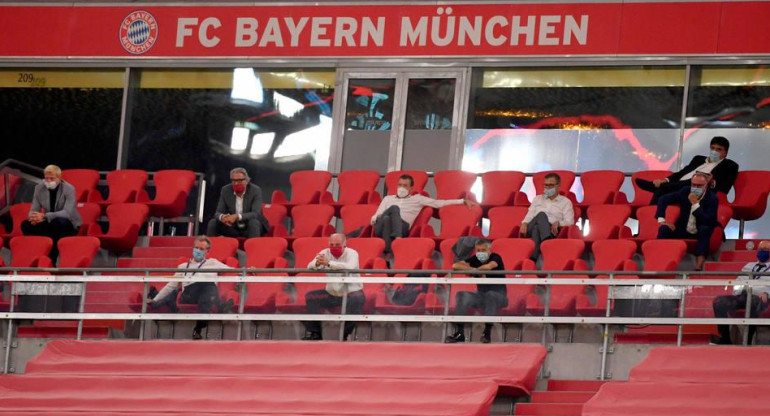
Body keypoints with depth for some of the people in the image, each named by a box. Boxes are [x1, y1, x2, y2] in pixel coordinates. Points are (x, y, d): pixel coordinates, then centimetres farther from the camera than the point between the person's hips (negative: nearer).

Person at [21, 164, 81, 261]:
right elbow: (34, 209, -4)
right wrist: (34, 217, -32)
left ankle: (51, 260, -31)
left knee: (59, 222, -39)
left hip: (68, 225, -4)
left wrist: (44, 216, -41)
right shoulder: (39, 188, -4)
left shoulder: (69, 189, -17)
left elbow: (67, 213, -29)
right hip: (50, 223, 4)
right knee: (26, 224, -21)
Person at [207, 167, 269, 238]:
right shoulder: (225, 190, -4)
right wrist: (222, 217, -33)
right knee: (213, 223, -17)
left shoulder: (255, 190, -14)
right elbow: (218, 213, -6)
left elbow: (256, 214, -24)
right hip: (233, 228, 3)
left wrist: (237, 216, -40)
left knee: (253, 222, -35)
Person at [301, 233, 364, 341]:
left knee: (357, 299, -35)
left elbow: (349, 267, -38)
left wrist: (329, 263, -50)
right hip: (332, 294, 4)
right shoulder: (325, 253, -2)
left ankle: (345, 334, -27)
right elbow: (310, 267, -17)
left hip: (350, 292, -4)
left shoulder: (352, 253, -13)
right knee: (310, 297, -11)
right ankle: (315, 333, -5)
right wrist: (317, 264, -43)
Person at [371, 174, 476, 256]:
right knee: (394, 207, -32)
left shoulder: (417, 199, 27)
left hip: (401, 227, -1)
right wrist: (377, 218, -2)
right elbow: (374, 218, 25)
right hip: (382, 227, 1)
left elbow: (439, 203, 20)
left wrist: (463, 201, 12)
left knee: (395, 208, -32)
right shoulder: (388, 199, 33)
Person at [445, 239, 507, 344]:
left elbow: (489, 266, -34)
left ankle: (487, 332, -32)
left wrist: (476, 269, -15)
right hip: (481, 296, 5)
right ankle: (459, 332, -22)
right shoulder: (475, 259, 3)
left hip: (498, 296, -5)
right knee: (462, 295, -19)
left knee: (490, 295, -38)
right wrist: (474, 270, -20)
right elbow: (455, 265, -8)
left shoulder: (496, 258, -9)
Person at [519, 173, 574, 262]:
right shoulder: (538, 199, 31)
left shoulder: (566, 202, 19)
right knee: (541, 215, -34)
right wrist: (524, 223, -5)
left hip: (551, 231, -2)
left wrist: (558, 223, -17)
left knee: (537, 229, -39)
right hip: (533, 228, 2)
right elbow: (529, 215, 20)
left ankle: (532, 259, -59)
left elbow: (569, 221, 6)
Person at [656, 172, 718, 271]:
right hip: (683, 231, 3)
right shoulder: (685, 192, -5)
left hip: (702, 233, -3)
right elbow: (663, 199, 3)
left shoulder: (712, 199, -15)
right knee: (664, 229, -21)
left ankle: (699, 265, -48)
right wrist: (661, 220, -9)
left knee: (705, 229, -37)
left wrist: (695, 204, -31)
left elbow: (707, 222, -28)